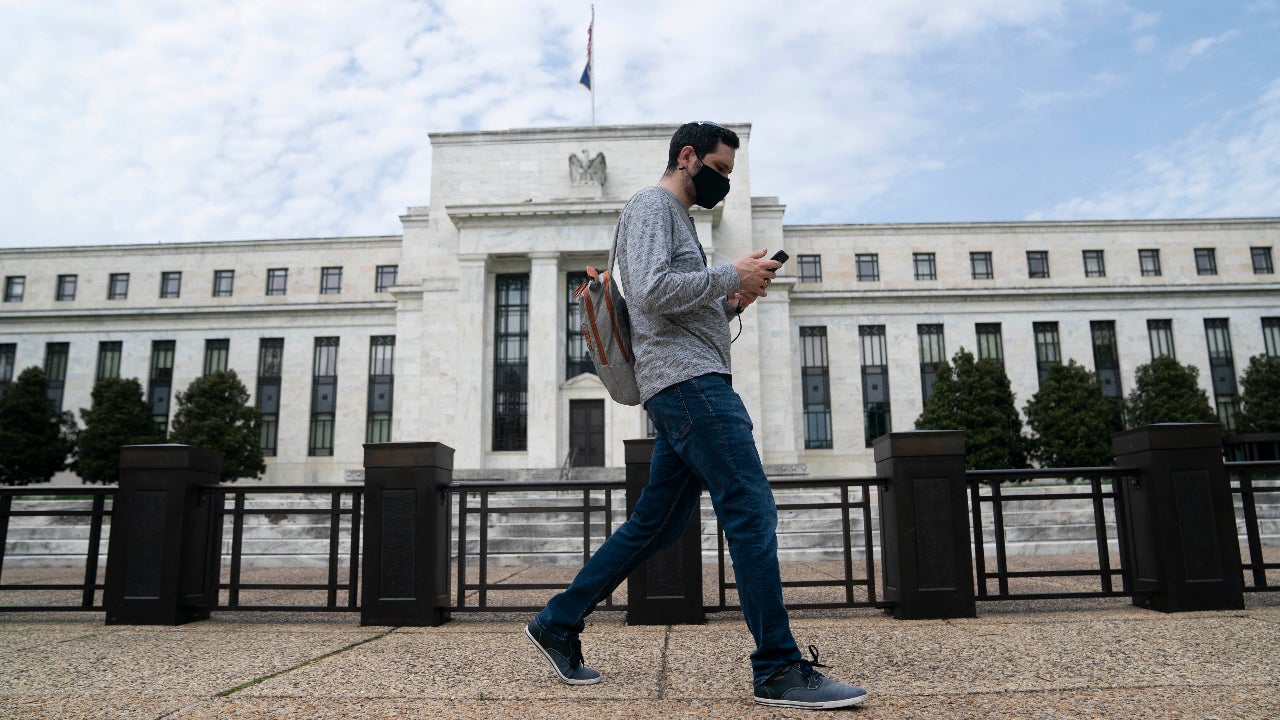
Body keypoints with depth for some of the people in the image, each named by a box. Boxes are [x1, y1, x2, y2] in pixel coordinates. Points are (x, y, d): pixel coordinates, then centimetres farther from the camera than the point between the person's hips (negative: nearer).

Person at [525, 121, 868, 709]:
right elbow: (652, 292, -17)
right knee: (751, 509, -13)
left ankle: (557, 623, 18)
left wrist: (731, 303, 14)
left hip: (691, 387, 10)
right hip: (688, 380, -10)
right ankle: (780, 670, -9)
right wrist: (731, 274, -9)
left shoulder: (678, 219, 30)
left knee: (655, 523, 10)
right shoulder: (651, 205, -1)